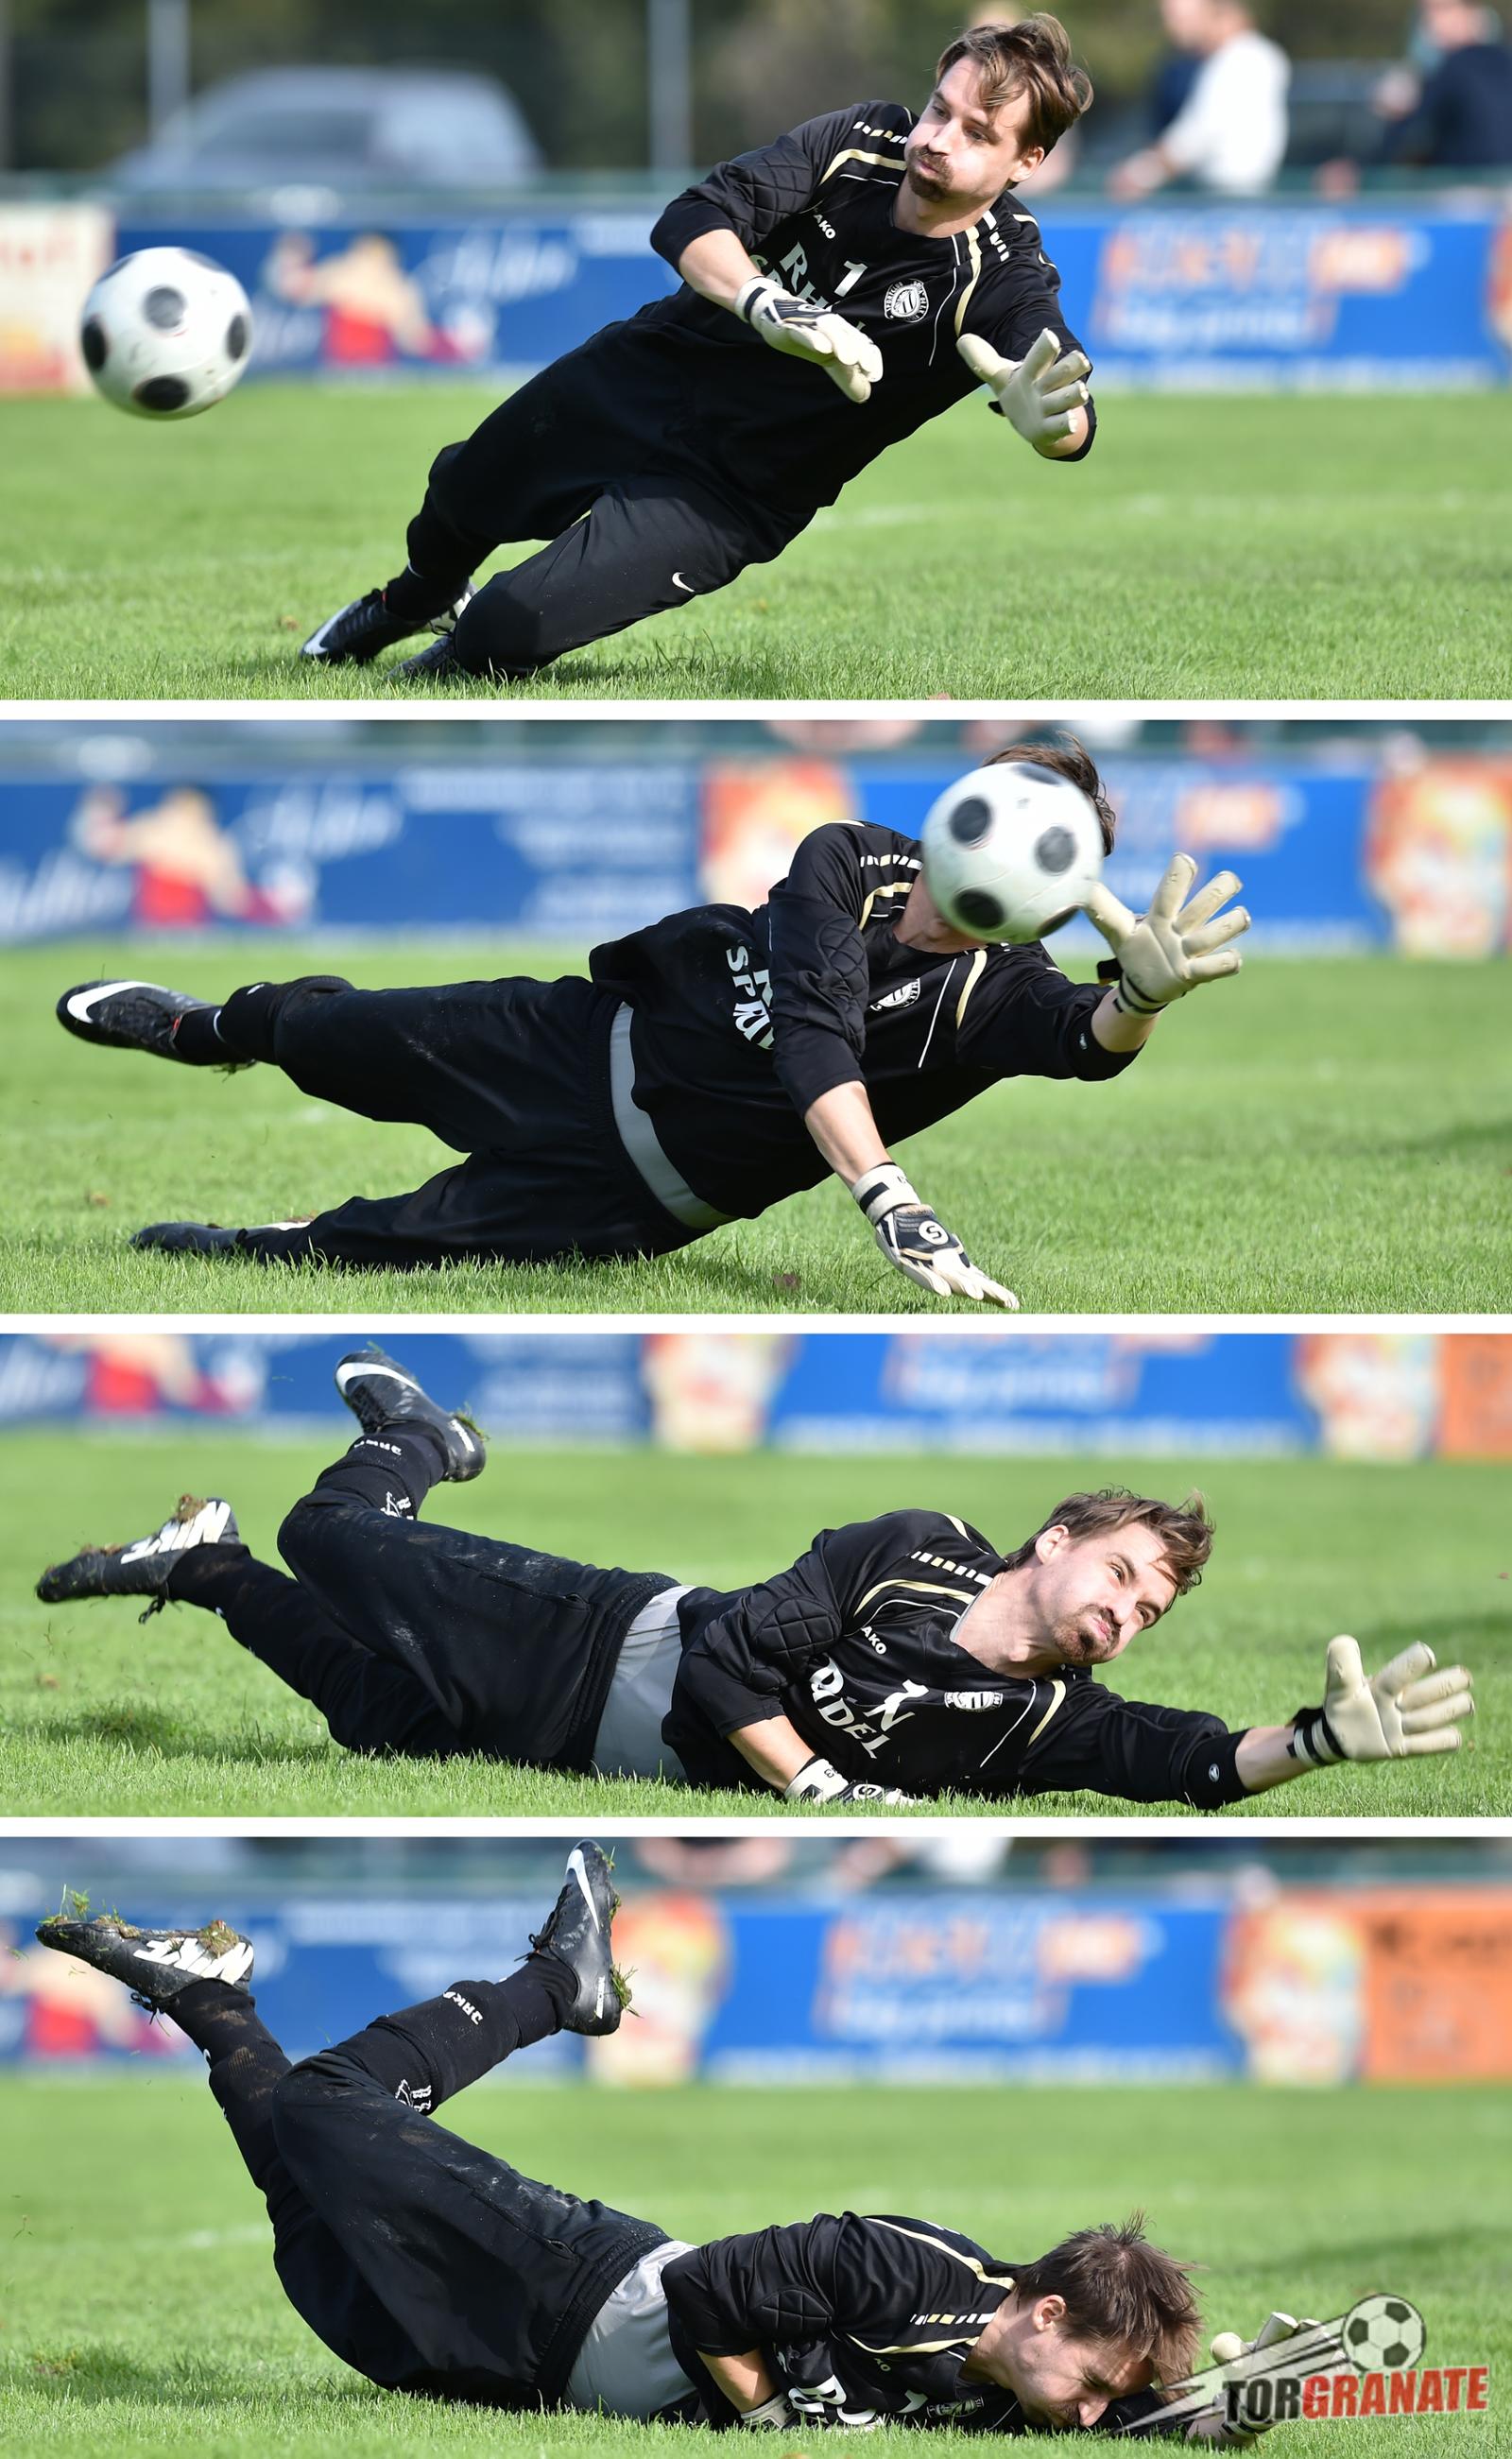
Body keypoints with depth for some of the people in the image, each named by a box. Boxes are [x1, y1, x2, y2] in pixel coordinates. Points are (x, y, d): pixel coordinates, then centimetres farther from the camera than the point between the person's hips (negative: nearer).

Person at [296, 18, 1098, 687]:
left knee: (506, 633, -16)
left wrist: (1046, 416, -70)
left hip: (726, 496, -4)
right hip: (648, 375, 4)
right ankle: (418, 598, 66)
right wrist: (764, 304, -45)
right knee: (461, 493, 29)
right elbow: (693, 220, -24)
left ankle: (452, 660, 22)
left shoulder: (1001, 279, -28)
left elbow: (1073, 422, -44)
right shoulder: (864, 140, -18)